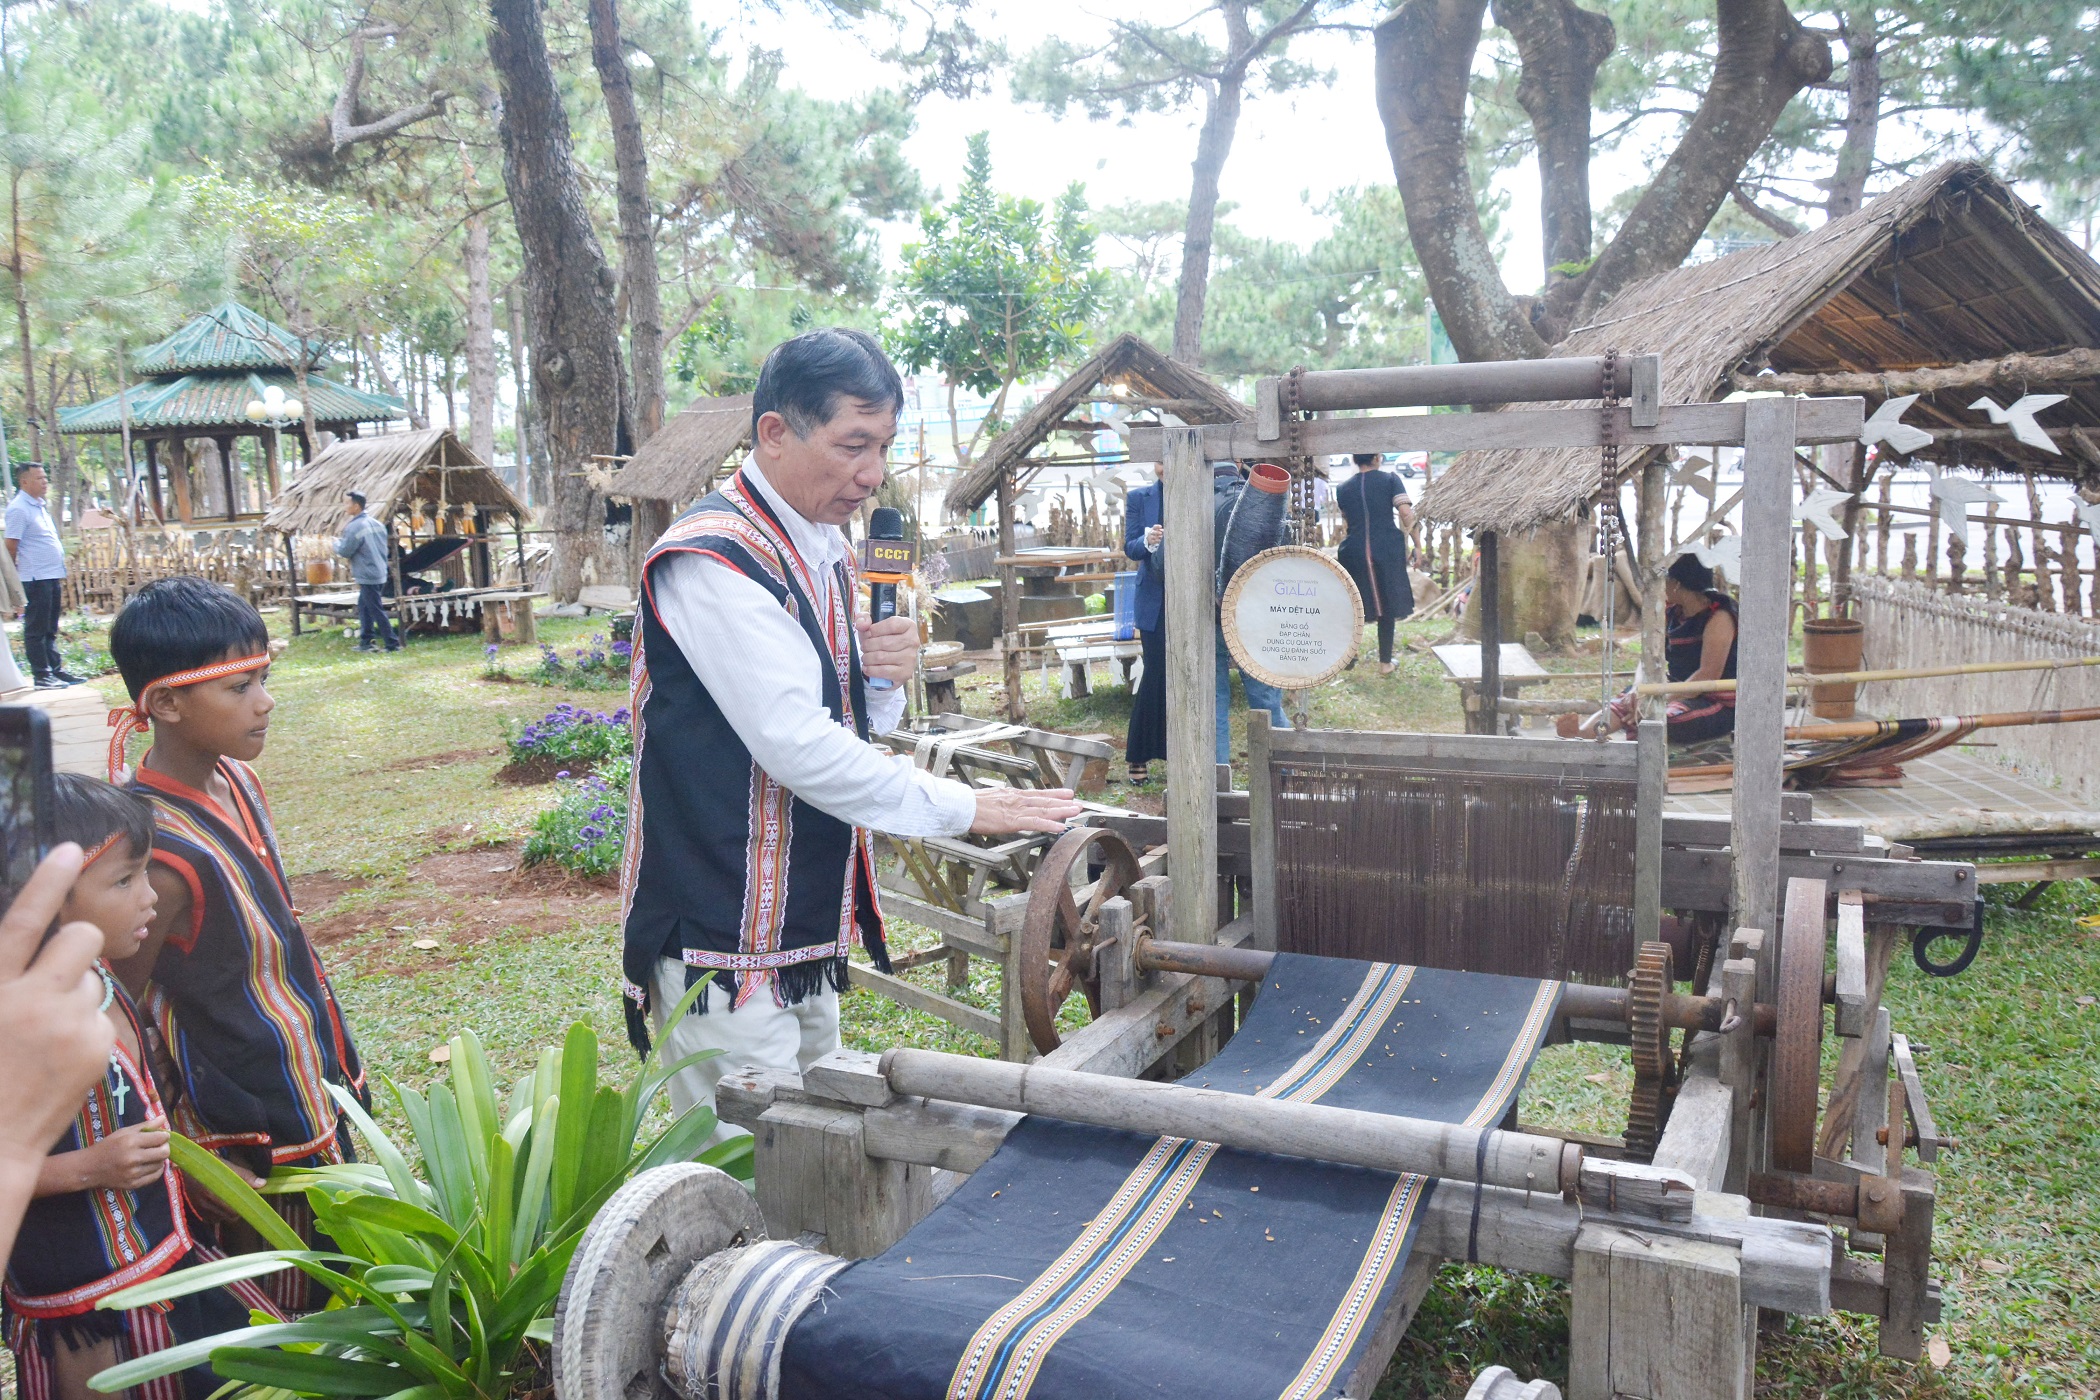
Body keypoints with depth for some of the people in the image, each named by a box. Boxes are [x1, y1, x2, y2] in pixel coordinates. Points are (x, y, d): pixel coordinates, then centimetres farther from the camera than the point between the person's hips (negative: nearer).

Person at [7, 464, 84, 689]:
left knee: (50, 630, 15)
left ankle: (55, 670, 21)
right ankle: (42, 675, 1)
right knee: (36, 629, -2)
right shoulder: (19, 508, -12)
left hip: (52, 577, 9)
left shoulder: (40, 506, 16)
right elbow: (11, 546, -14)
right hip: (36, 578, -9)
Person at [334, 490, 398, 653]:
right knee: (364, 607, 18)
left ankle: (393, 644, -2)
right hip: (380, 574, 9)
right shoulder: (376, 524, 10)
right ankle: (365, 642, 21)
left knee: (377, 611, -4)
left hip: (367, 577, -9)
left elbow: (345, 551, -12)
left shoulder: (354, 527, -16)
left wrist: (336, 542, 10)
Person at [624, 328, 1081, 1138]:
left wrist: (883, 680, -6)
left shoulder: (826, 554, 11)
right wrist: (964, 808, -20)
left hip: (805, 931, 9)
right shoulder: (711, 561, -19)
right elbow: (796, 745, -25)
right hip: (723, 944, -9)